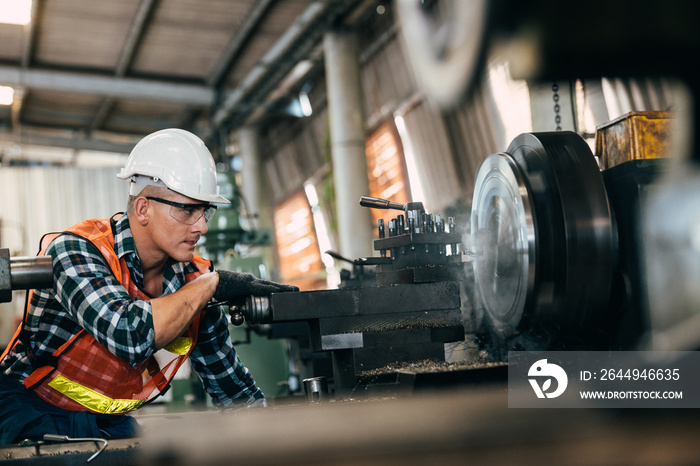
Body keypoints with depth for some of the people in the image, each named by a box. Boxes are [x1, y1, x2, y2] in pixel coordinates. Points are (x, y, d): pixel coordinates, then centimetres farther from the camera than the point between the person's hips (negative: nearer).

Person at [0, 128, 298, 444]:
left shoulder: (195, 280, -4)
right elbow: (128, 334, -40)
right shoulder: (77, 250, -21)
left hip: (113, 423, 6)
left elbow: (229, 381, 7)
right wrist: (211, 284, -28)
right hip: (34, 413, -6)